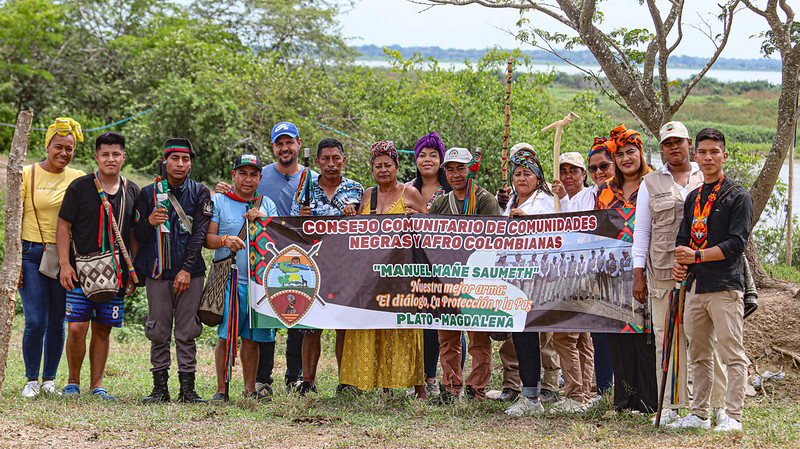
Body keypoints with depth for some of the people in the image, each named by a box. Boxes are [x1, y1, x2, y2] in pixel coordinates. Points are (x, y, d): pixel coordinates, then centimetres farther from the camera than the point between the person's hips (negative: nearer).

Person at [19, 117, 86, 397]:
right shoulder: (27, 175, 1)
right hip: (32, 254, -2)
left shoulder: (78, 179, 7)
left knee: (57, 322, 5)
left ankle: (49, 379, 17)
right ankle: (32, 380, 7)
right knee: (35, 322, -8)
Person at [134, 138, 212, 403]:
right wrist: (150, 223, -14)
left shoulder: (200, 193, 5)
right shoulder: (149, 193, 8)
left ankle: (187, 388, 5)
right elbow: (138, 237, 8)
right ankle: (160, 388, 8)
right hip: (158, 273, 1)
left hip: (190, 273, -1)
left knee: (187, 332, 0)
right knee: (159, 333, 2)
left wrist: (186, 269, -11)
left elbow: (200, 234, -2)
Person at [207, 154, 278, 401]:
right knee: (225, 336, -8)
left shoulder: (267, 204, 16)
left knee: (251, 337, 5)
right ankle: (221, 389, 0)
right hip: (228, 278, -3)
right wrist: (225, 240, -20)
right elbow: (207, 239, 0)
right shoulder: (218, 201, 7)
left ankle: (250, 389, 13)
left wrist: (265, 221, -8)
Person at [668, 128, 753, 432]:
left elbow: (737, 243, -10)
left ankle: (733, 416, -4)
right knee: (698, 355, 10)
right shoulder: (693, 199, 19)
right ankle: (700, 414, 16)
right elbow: (683, 238, 20)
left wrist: (697, 256, -13)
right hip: (696, 286, 7)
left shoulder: (738, 196, -2)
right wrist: (679, 264, -1)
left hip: (726, 285, -7)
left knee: (732, 353, -6)